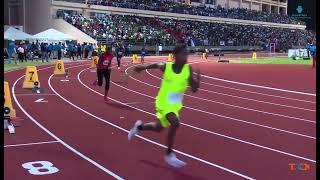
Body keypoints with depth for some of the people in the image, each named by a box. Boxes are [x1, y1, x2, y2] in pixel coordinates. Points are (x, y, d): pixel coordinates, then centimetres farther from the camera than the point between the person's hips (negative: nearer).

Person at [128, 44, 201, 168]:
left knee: (158, 128, 21)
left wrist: (197, 80, -29)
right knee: (175, 123, -28)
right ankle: (169, 154, -10)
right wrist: (143, 67, 10)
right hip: (164, 102, -5)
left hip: (176, 104, 5)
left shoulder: (188, 69, -11)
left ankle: (139, 127, 53)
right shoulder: (166, 67, -17)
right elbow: (155, 65, 6)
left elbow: (194, 89, -12)